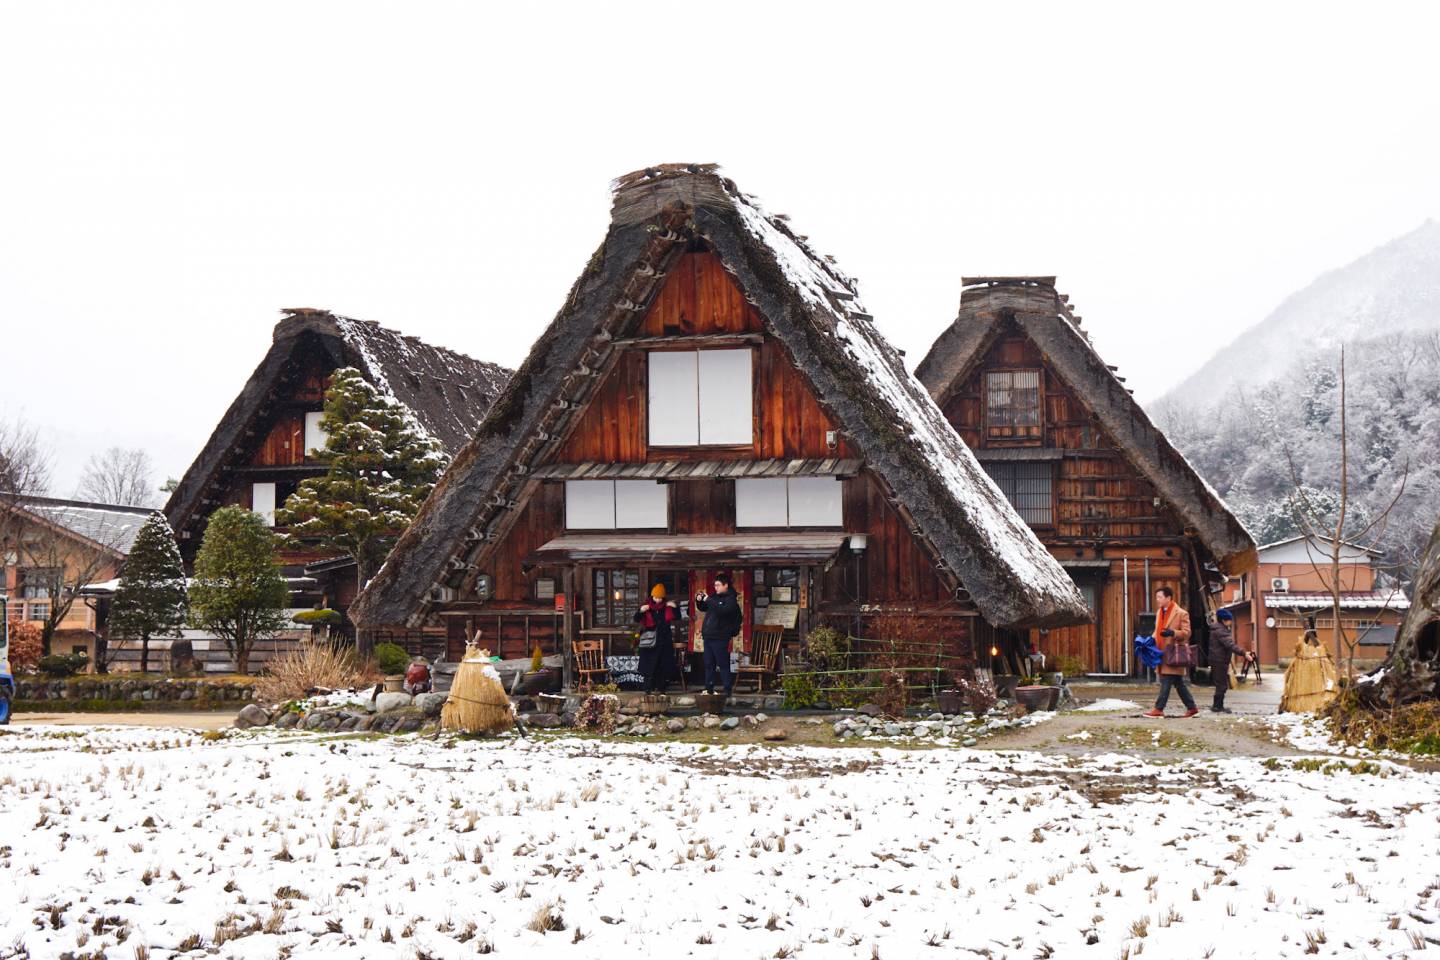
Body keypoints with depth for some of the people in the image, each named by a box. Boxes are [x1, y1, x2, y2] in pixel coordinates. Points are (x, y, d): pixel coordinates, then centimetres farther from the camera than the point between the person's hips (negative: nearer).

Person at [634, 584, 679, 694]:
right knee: (649, 666, -6)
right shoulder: (646, 608, -1)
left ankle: (661, 688, 15)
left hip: (665, 641, 3)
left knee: (664, 667, 5)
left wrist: (675, 608, -9)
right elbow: (636, 619, -7)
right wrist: (640, 611, -27)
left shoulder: (667, 608, 7)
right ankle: (649, 689, -2)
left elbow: (677, 617, 8)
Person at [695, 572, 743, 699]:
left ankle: (728, 691, -5)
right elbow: (703, 608, 27)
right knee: (709, 664, 11)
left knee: (723, 665, -6)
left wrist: (708, 600, -23)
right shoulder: (715, 597, 14)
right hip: (708, 636, 8)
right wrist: (699, 601, 6)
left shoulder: (731, 599, -8)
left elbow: (722, 610, -26)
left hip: (720, 638, -8)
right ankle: (709, 689, 16)